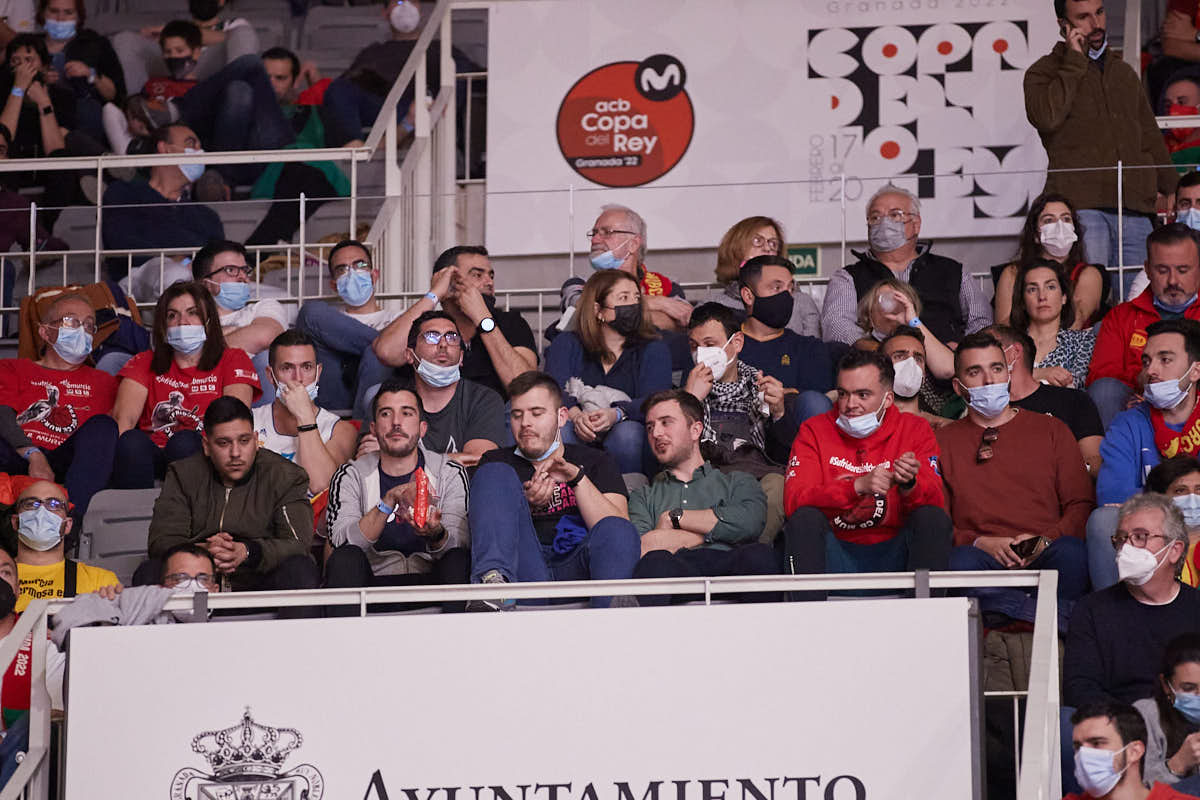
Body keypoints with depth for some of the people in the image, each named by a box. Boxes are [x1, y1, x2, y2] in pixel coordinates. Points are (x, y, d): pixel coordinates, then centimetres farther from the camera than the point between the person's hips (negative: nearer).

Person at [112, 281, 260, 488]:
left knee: (184, 441, -34)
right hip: (152, 458, 1)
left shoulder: (233, 360, 18)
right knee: (132, 441, -32)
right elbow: (123, 418, 5)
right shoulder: (144, 363, 23)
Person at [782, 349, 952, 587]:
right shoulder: (814, 431, 3)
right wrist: (858, 486, -26)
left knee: (933, 518, -23)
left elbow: (936, 503, -5)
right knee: (805, 518, -26)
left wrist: (909, 485, -29)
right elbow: (793, 500, -12)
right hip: (837, 555, -1)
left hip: (892, 556, 1)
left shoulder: (916, 430, 4)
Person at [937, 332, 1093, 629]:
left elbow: (1081, 504, 13)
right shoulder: (943, 442, 19)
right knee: (958, 562, -37)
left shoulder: (1052, 431, 21)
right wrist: (980, 543, -9)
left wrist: (1046, 540, -8)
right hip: (983, 559, 0)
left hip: (1044, 557, 0)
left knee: (1071, 551, -35)